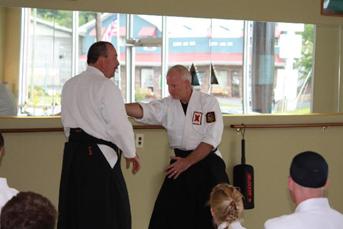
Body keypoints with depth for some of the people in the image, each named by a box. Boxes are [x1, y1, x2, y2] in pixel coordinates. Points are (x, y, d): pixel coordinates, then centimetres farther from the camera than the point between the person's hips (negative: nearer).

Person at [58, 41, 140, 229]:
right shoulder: (105, 86, -12)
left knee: (73, 210, 11)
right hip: (98, 155, -8)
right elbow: (119, 125, -13)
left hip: (73, 152, 8)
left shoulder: (69, 85, 11)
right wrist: (131, 154, 0)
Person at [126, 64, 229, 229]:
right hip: (181, 162, 4)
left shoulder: (208, 102, -8)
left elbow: (211, 140, -14)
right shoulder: (168, 105, 2)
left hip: (206, 162, -3)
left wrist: (188, 162, -16)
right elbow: (143, 110, -14)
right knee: (165, 215, 2)